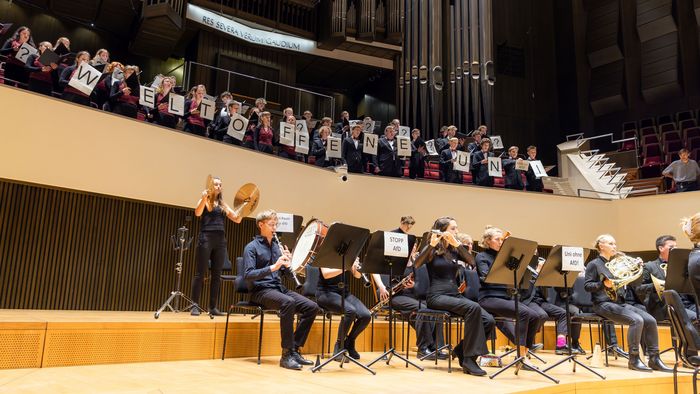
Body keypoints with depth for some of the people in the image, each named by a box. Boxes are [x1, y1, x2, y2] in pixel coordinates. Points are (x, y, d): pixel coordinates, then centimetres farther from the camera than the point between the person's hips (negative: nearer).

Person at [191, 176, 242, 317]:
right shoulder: (204, 201, 6)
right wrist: (204, 198, -27)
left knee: (217, 275, 4)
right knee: (200, 273, -4)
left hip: (220, 240, 5)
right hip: (206, 238, -5)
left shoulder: (223, 205, 19)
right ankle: (195, 306, 0)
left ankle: (213, 307, 9)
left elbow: (237, 220, 13)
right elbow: (197, 213, -15)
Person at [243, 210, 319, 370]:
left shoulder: (277, 246, 17)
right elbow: (248, 275, -16)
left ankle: (294, 349, -5)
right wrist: (272, 267, -25)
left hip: (278, 288, 7)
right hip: (261, 290, -7)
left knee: (312, 307, -13)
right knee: (288, 303, -36)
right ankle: (286, 354, -28)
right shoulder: (252, 247, -3)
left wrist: (287, 265, -5)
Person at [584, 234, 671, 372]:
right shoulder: (594, 264, -2)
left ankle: (654, 359, -4)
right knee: (637, 320, -27)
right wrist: (603, 283, -24)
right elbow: (587, 286, -9)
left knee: (650, 320, -11)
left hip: (619, 302, 7)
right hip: (604, 304, -7)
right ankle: (634, 360, -18)